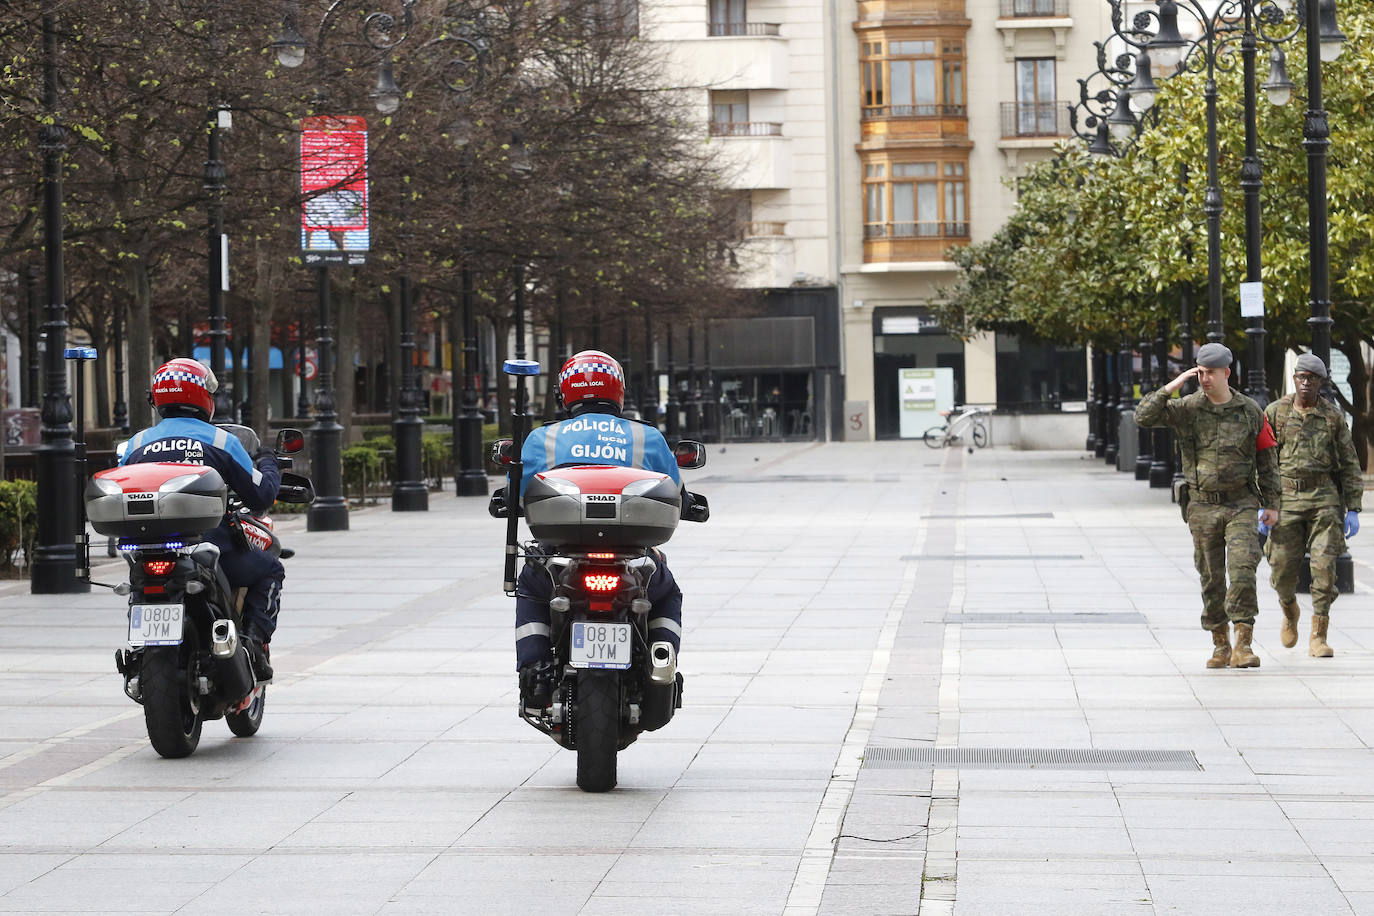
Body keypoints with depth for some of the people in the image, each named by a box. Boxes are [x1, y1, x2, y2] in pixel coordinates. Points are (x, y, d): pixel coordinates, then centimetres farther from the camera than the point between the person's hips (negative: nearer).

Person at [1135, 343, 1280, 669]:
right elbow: (1143, 416, -12)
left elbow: (1267, 458, 8)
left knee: (1243, 571, -15)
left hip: (1241, 505, -1)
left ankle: (1243, 644, -14)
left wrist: (1271, 504, 7)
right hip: (1202, 507, 1)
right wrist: (1172, 387, -18)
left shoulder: (1250, 411, 1)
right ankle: (1220, 645, 19)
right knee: (1211, 578, 7)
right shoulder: (1187, 408, -1)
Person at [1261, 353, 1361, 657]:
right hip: (1286, 498, 0)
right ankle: (1289, 612, 33)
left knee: (1324, 565, -9)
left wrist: (1353, 509, 2)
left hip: (1324, 498, 0)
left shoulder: (1333, 416, 5)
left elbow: (1349, 465, 8)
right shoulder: (1275, 413, 4)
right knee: (1282, 568, -1)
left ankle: (1318, 638, -3)